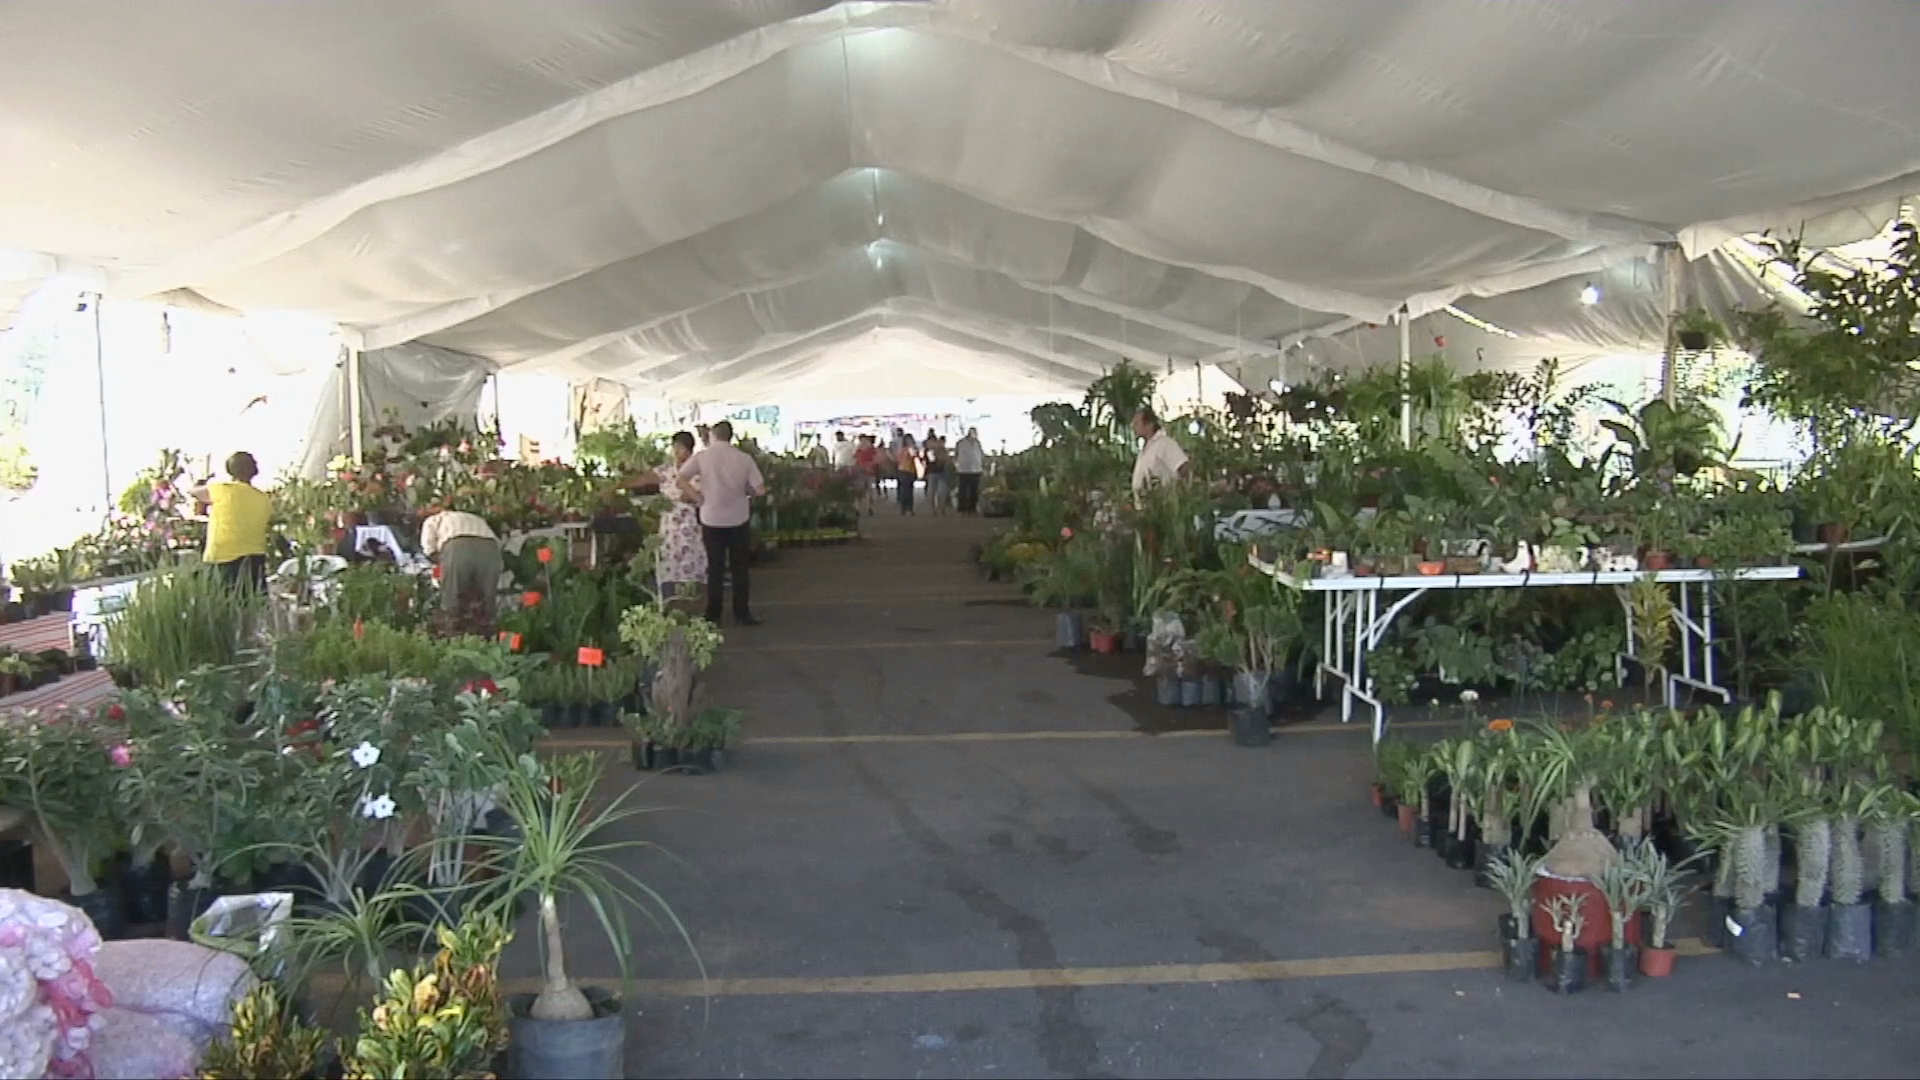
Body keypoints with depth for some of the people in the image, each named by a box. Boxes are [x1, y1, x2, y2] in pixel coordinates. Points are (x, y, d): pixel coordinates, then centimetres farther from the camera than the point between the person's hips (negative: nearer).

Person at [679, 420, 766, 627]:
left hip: (712, 519, 0)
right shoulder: (744, 458, -6)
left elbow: (680, 479, -13)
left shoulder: (702, 457, -7)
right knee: (739, 568, 10)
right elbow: (761, 490, -8)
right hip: (738, 519, 0)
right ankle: (741, 615, 11)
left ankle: (713, 616, 11)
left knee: (715, 569, 9)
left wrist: (696, 495, 1)